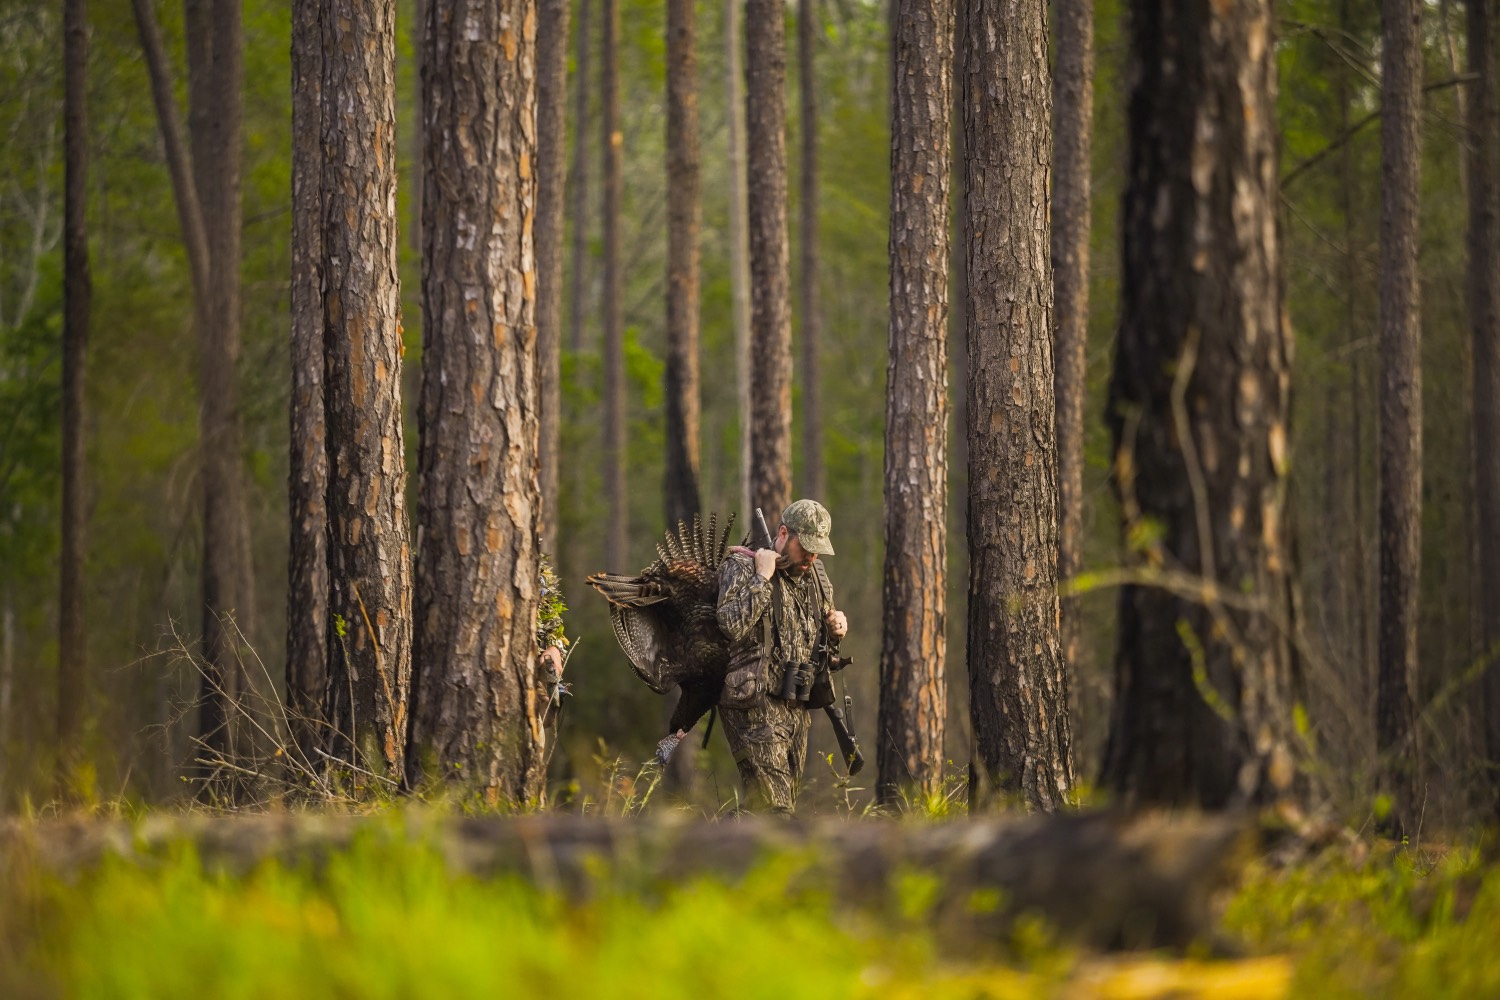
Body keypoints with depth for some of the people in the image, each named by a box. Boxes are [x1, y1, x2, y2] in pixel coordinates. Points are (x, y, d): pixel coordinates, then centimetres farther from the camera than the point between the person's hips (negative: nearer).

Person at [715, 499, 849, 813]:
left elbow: (824, 644, 27)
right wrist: (762, 578, -21)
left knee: (786, 804, 9)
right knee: (774, 809, -18)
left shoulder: (816, 576, 14)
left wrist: (836, 630, 4)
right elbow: (731, 625, -25)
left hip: (797, 708, 8)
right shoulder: (742, 567, -8)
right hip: (756, 706, -8)